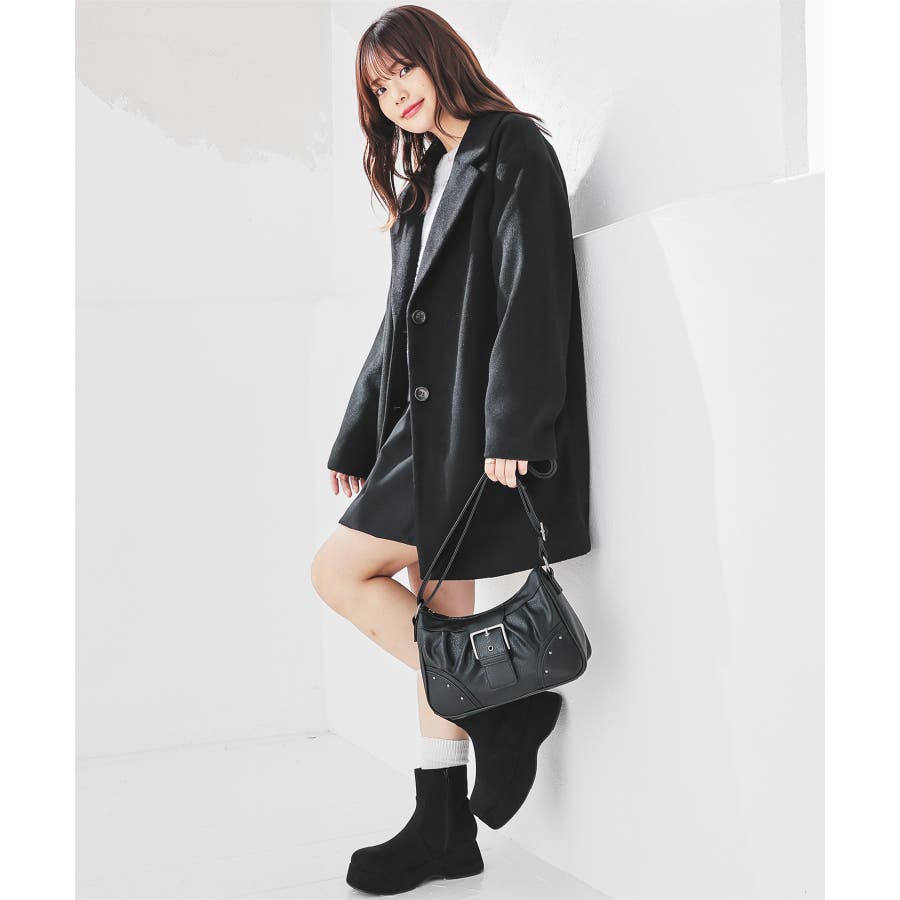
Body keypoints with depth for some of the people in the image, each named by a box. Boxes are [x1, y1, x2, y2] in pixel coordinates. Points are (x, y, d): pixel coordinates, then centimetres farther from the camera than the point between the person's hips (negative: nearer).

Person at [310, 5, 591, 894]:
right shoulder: (427, 179, 22)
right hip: (429, 428, 9)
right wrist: (356, 441, 20)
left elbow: (529, 293, -16)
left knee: (338, 569, -10)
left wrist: (512, 429, -24)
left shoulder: (513, 151, -4)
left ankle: (502, 706, -2)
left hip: (477, 430, -9)